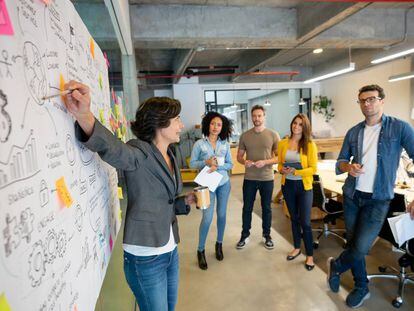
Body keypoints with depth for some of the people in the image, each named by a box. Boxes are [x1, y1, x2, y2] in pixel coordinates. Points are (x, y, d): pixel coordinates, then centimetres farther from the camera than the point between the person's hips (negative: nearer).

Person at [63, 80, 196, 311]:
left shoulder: (171, 157, 7)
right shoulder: (140, 153, -17)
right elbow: (111, 147, -41)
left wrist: (187, 200, 3)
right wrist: (84, 115, -58)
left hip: (171, 251, 8)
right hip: (145, 258, -7)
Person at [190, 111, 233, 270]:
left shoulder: (225, 144, 1)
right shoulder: (199, 144, -7)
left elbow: (230, 164, 2)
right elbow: (192, 164, -5)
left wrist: (218, 166, -17)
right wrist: (206, 162, -21)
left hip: (224, 183, 3)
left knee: (222, 215, 13)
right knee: (207, 218, -6)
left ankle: (219, 244, 34)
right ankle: (201, 251, 13)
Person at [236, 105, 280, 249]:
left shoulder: (273, 135, -4)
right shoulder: (245, 136, 1)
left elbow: (279, 157, -4)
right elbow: (239, 156, 6)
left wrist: (265, 162, -20)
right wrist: (244, 162, -16)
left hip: (267, 178, -1)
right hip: (249, 178, 1)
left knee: (266, 208, 13)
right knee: (247, 208, 11)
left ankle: (267, 236, 31)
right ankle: (245, 235, 28)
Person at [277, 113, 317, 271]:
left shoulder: (310, 145, -9)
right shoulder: (283, 143, 1)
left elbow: (313, 168, -11)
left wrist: (295, 172, -22)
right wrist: (282, 170, -13)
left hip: (304, 186, -3)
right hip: (288, 185, 4)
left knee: (305, 222, 0)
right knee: (294, 218, 18)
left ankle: (310, 255, 18)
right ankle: (297, 248, 35)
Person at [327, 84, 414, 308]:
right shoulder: (353, 132, 5)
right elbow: (340, 162, 9)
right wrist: (348, 167, -16)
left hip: (378, 200, -3)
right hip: (352, 196, 4)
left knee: (361, 247, -7)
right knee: (353, 243, 12)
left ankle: (336, 266, 24)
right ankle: (361, 287, 33)